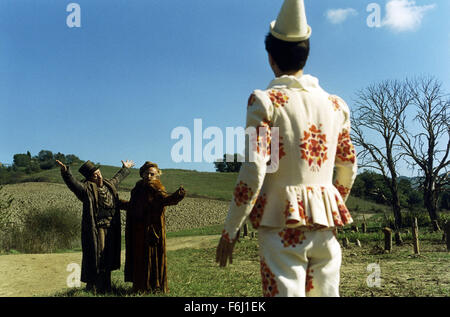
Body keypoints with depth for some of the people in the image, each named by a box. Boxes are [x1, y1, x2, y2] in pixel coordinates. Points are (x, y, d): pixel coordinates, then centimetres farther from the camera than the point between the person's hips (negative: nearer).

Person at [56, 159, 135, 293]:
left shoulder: (109, 185, 11)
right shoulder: (86, 188, -11)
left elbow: (117, 178, 32)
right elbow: (72, 182, -28)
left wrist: (125, 169, 46)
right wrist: (65, 172, -46)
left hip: (110, 229, 7)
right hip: (95, 230, -7)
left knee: (107, 257, 15)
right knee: (96, 257, -2)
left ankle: (105, 287, 28)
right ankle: (92, 288, 12)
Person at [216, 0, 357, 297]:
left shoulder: (265, 100, -8)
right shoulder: (336, 105, 8)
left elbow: (254, 171, -14)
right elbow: (349, 168, 15)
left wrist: (230, 229, -6)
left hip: (282, 221, -5)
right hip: (325, 222, 5)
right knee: (326, 292, 15)